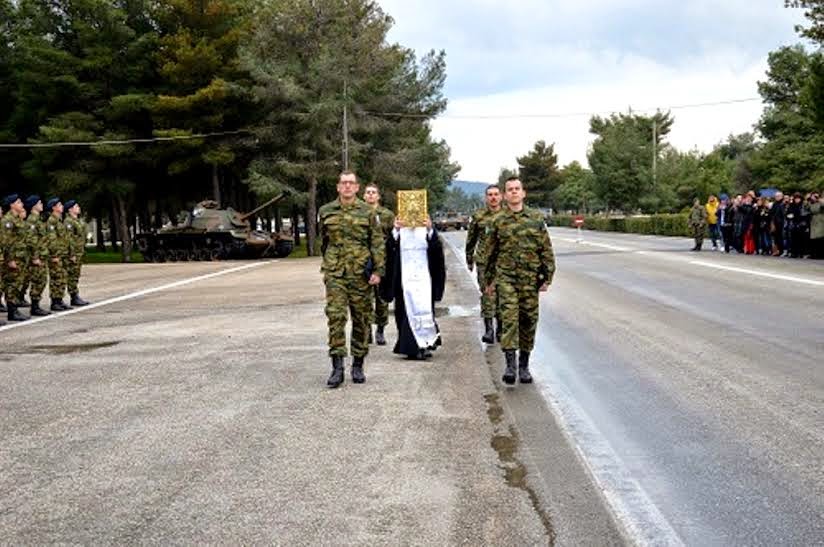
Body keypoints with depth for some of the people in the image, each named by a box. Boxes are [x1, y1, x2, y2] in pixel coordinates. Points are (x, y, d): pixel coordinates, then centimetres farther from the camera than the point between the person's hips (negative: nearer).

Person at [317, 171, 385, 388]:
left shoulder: (367, 212, 3)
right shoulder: (326, 212, 8)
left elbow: (378, 242, 2)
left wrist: (378, 270, -6)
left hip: (361, 273, 0)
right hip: (335, 274, 1)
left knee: (361, 319, 5)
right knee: (335, 317, -10)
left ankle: (358, 366, 16)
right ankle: (337, 367, -10)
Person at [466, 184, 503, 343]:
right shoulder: (478, 216, 4)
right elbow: (471, 239, 12)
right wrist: (469, 260, 13)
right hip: (484, 262, -1)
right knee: (487, 295, -7)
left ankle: (500, 329, 18)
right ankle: (488, 329, -3)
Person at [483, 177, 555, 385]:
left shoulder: (536, 218, 5)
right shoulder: (498, 221, 4)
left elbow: (547, 250, 6)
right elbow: (491, 253, 12)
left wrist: (547, 277, 1)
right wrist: (489, 280, 12)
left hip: (530, 279, 1)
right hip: (505, 277, -1)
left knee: (528, 321, 6)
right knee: (509, 318, -13)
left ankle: (524, 365, 19)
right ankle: (510, 364, -16)